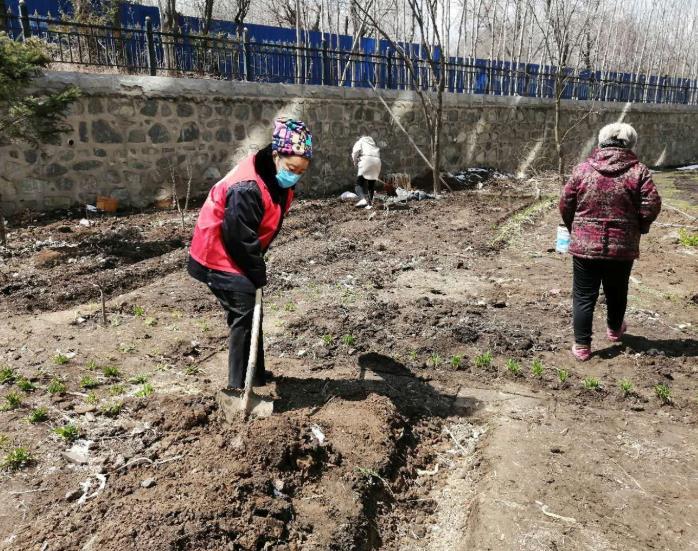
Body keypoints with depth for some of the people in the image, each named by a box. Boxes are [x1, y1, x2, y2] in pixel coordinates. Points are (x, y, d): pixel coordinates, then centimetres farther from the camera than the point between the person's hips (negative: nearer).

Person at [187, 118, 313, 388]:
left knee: (247, 315, 17)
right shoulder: (246, 188, -32)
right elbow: (240, 239, -26)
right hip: (220, 257, -9)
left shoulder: (280, 180, -2)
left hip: (238, 255, 9)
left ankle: (255, 376, 32)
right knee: (244, 317, -10)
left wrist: (258, 269, 12)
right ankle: (241, 387, -1)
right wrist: (259, 275, -15)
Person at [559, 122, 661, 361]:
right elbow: (651, 207, -9)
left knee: (584, 296, 8)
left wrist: (574, 229, 16)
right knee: (617, 292, 22)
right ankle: (614, 330, 44)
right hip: (622, 247, 1)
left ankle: (582, 345, 9)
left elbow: (565, 205, 0)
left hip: (585, 245, -1)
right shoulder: (638, 171, -5)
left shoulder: (583, 169, -3)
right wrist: (638, 228, 10)